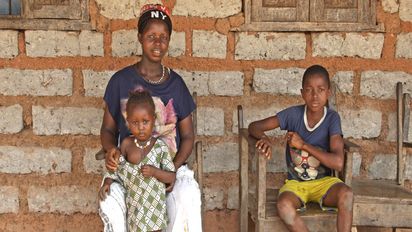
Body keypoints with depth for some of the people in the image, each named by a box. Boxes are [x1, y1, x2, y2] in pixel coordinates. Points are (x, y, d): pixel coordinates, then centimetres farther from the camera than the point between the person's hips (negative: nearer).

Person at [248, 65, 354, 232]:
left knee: (346, 194, -33)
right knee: (283, 205, -33)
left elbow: (338, 163, -21)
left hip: (324, 181, 0)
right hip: (295, 182, 1)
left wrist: (303, 145, -21)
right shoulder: (293, 114, -9)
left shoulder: (332, 118, -12)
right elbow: (254, 126, -2)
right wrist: (265, 138, -25)